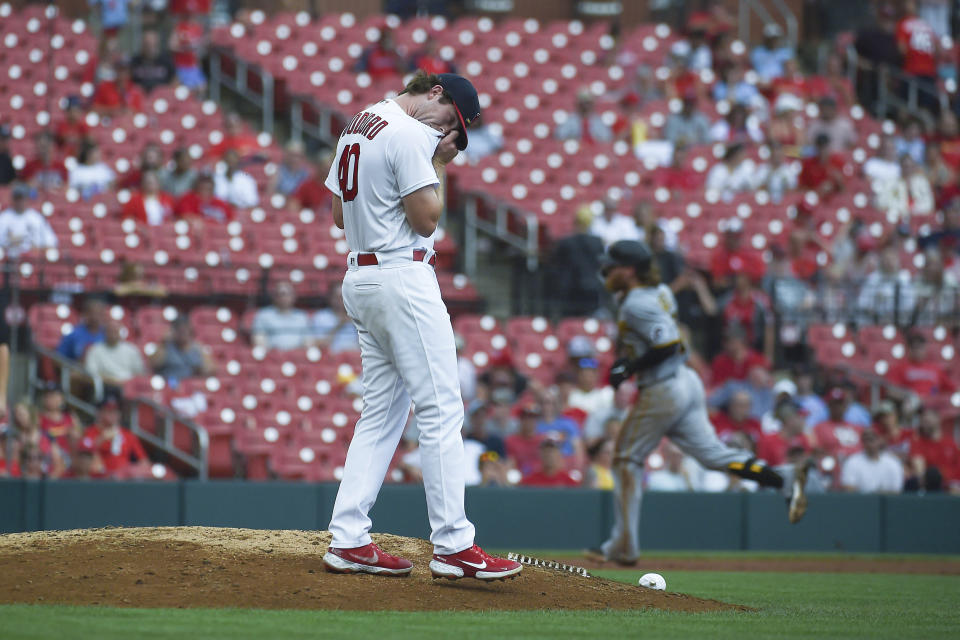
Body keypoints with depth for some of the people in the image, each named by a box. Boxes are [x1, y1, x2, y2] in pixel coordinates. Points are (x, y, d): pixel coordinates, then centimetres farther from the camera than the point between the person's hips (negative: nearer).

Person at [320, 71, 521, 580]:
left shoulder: (356, 128, 17)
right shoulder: (409, 135, -13)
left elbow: (339, 214, 22)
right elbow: (427, 218, -15)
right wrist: (437, 166, -2)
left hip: (358, 279, 10)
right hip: (402, 277, -10)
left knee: (381, 411, 12)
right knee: (441, 409, -9)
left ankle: (347, 539, 6)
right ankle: (452, 546, -13)